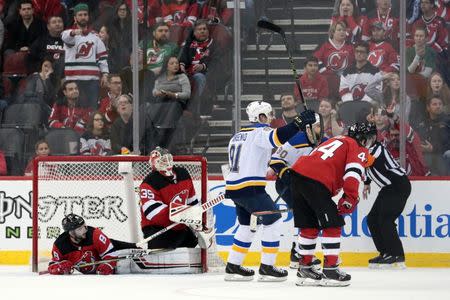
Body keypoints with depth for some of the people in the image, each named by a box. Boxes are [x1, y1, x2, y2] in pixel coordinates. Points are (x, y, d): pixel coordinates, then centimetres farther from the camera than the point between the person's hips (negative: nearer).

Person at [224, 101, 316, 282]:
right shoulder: (260, 131, -7)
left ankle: (233, 267, 21)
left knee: (247, 225, 21)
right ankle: (267, 268, -3)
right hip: (250, 188, -9)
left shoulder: (237, 136, 21)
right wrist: (299, 123, -32)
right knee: (273, 221, -2)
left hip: (233, 187, 9)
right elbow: (277, 137, -29)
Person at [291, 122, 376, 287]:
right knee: (332, 225, -1)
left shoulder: (338, 140, 34)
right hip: (316, 182, -8)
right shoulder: (359, 150, 8)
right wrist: (350, 199, -12)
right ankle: (330, 270, -3)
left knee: (310, 225, 17)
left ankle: (305, 268, 21)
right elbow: (352, 174, -11)